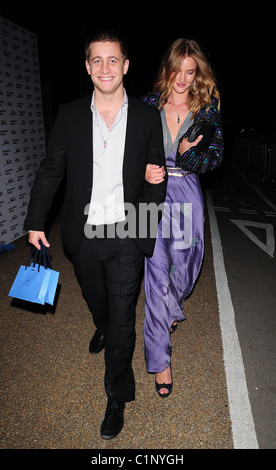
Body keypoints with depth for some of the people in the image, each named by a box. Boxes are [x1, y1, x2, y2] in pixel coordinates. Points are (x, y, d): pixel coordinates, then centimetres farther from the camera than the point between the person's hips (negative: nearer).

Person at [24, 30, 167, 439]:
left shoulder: (147, 118, -3)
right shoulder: (69, 115, -1)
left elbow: (157, 178, 2)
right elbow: (51, 170, 4)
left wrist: (149, 231, -7)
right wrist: (36, 222, 3)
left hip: (126, 236, -2)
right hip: (83, 233, 2)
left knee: (123, 318, 5)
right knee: (95, 297, 25)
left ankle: (117, 397, 26)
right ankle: (102, 328, 62)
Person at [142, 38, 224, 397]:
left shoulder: (207, 107, 4)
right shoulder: (149, 104, 2)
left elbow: (216, 155, -1)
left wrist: (188, 155, -21)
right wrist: (143, 170, -18)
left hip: (187, 192, 2)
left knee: (185, 263, 11)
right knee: (156, 269, -8)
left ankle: (170, 308, 49)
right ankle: (160, 359, 4)